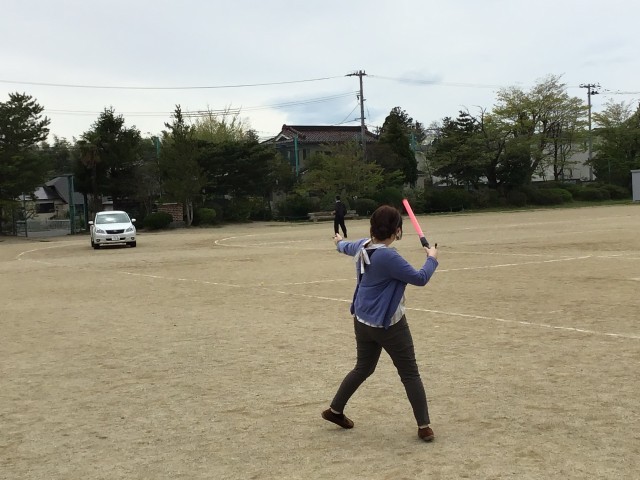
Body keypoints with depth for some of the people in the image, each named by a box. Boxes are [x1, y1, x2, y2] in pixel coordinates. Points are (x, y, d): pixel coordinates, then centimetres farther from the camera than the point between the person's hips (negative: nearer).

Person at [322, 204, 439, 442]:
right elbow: (420, 278, -20)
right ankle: (424, 426, 6)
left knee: (362, 368, 23)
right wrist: (432, 259, -2)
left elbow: (348, 248, 26)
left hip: (363, 322, 8)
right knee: (410, 373, 3)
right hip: (389, 325, -8)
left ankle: (335, 410, 30)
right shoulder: (388, 257, -26)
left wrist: (340, 242, 50)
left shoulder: (362, 246, 1)